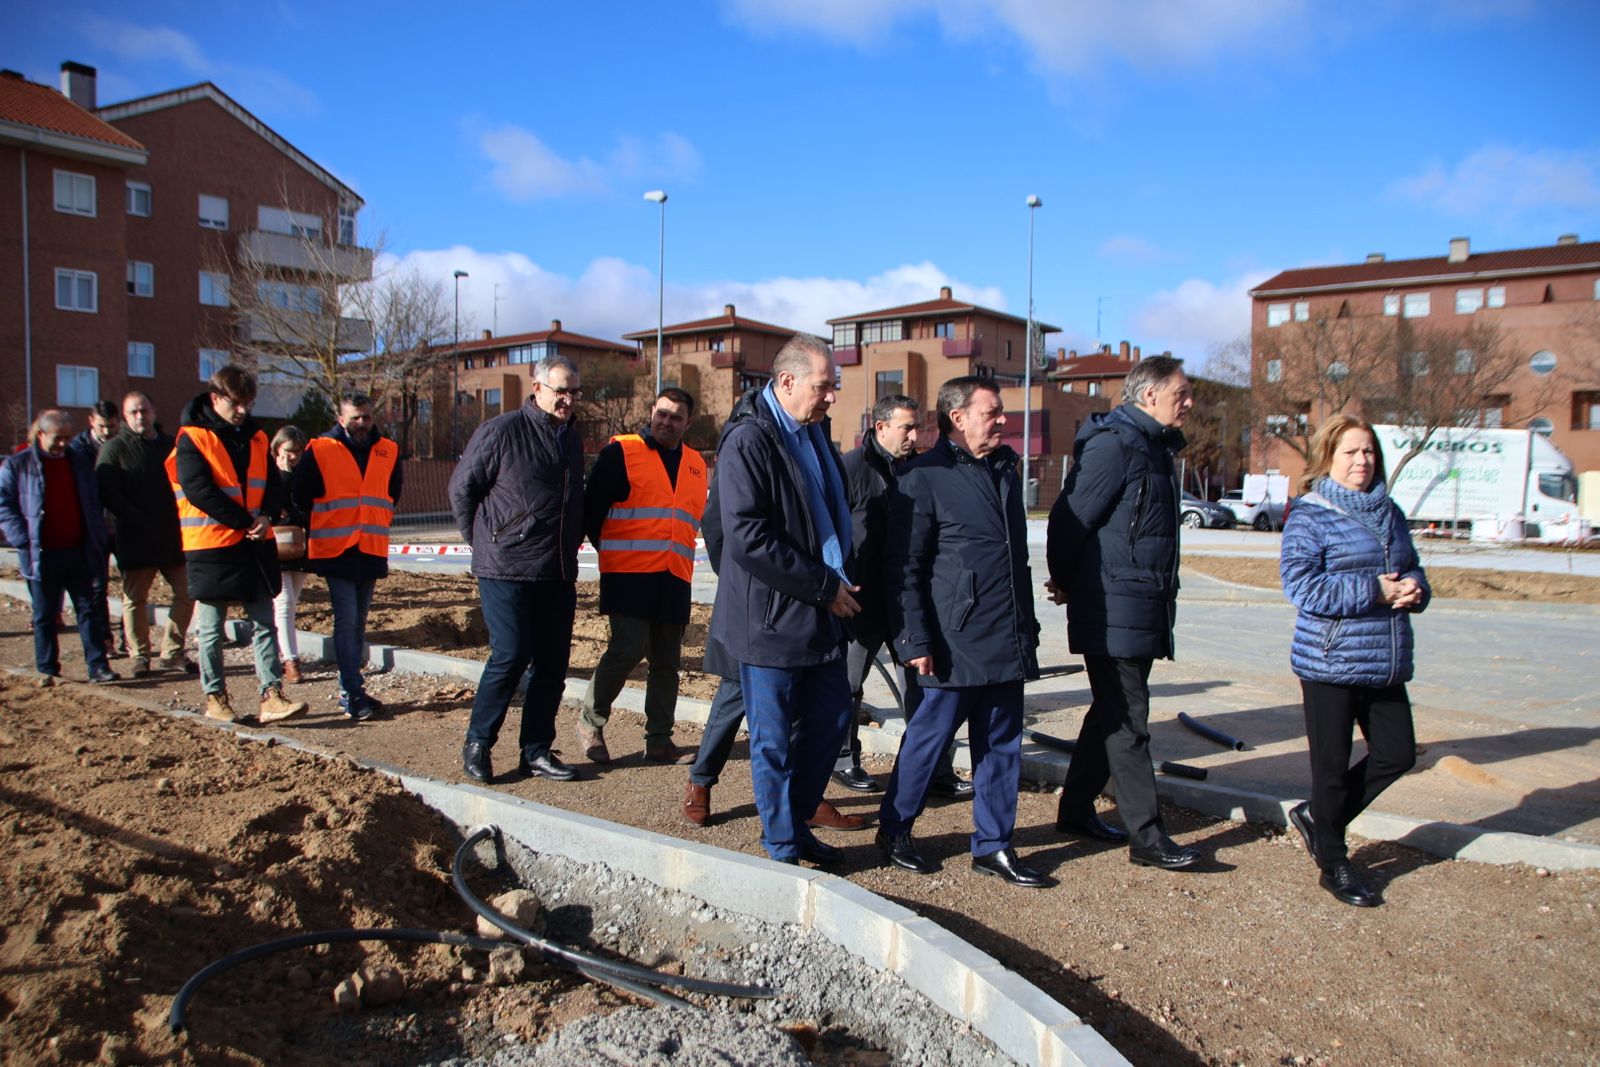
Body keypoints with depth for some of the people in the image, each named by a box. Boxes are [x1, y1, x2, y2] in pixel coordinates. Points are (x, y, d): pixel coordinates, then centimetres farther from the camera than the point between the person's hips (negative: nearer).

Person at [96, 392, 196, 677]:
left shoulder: (170, 445, 13)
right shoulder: (114, 448, 0)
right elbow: (109, 495, -8)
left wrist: (181, 520, 0)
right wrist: (143, 523, -15)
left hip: (173, 536, 4)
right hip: (135, 540, -4)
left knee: (186, 593, 3)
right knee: (135, 598, 3)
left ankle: (172, 652, 14)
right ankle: (140, 656, 13)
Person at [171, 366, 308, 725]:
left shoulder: (255, 436, 10)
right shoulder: (192, 439, -8)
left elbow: (272, 482, 10)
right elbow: (199, 492, -16)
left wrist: (265, 515, -10)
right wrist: (245, 521, -15)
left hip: (255, 545, 5)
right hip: (211, 546, -5)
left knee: (264, 624, 2)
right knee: (212, 628, 5)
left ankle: (272, 696, 3)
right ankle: (215, 697, 17)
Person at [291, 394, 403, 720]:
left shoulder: (388, 451, 7)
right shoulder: (320, 451, -4)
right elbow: (299, 496, 4)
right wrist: (319, 527, 11)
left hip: (372, 550, 4)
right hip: (335, 550, -4)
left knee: (358, 621, 11)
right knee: (347, 620, -9)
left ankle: (351, 689, 19)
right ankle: (353, 694, -7)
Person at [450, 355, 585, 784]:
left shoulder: (572, 438, 14)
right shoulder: (501, 430, -7)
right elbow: (462, 487, -1)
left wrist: (570, 546, 15)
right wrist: (483, 541, 1)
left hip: (558, 572, 6)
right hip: (507, 570, -6)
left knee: (553, 662, 5)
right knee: (510, 656, -8)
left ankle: (536, 750, 17)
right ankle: (477, 744, 11)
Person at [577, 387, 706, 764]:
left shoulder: (696, 465, 17)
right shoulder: (620, 452, 0)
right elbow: (591, 509, 0)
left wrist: (679, 554, 15)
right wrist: (611, 551, 4)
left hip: (675, 578, 5)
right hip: (629, 575, -5)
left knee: (667, 661, 7)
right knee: (627, 649, -12)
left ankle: (659, 740, 16)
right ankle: (591, 723, 10)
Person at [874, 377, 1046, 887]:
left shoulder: (1005, 466, 14)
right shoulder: (925, 476, -9)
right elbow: (903, 566, -11)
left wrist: (1028, 625, 19)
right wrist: (915, 640, -15)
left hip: (1009, 641, 7)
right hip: (957, 642, -7)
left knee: (1002, 744, 12)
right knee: (930, 736, 5)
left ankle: (993, 846, 25)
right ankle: (894, 829, 24)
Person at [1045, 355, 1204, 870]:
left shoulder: (1155, 447, 16)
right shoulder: (1113, 445, -15)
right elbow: (1069, 518, -16)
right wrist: (1065, 582, -3)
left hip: (1142, 610, 10)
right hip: (1113, 611, -10)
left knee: (1112, 713, 16)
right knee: (1126, 722, -3)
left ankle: (1076, 810, 28)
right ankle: (1147, 837, 4)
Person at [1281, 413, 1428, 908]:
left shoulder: (1389, 514, 13)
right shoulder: (1310, 516, -9)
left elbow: (1412, 569, 20)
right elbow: (1301, 585, -18)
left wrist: (1415, 589, -4)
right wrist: (1374, 592, -20)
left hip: (1385, 664, 7)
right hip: (1330, 661, -7)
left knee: (1397, 754, 11)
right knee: (1332, 765, 4)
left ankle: (1317, 815, 29)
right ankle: (1333, 865, 19)